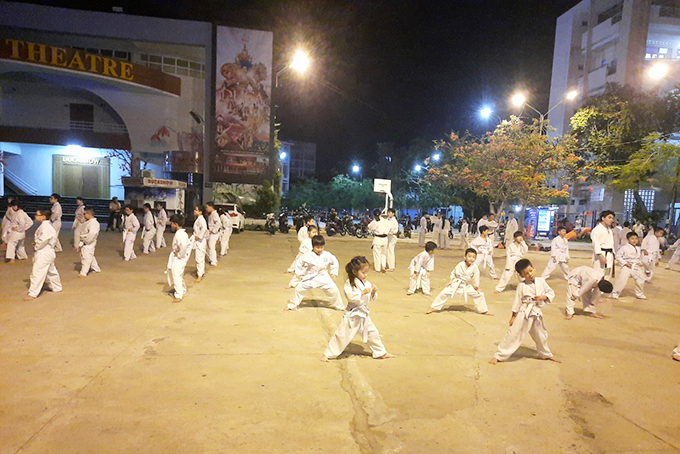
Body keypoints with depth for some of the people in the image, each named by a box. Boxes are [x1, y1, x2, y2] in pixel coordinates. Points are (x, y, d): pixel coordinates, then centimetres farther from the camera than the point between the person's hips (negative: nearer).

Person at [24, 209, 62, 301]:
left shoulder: (46, 226, -20)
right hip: (48, 252, 11)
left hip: (44, 253, -11)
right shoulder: (46, 225, 12)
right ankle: (57, 288, 37)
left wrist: (36, 246, -9)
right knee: (51, 271, 22)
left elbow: (43, 240, -27)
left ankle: (32, 294, -4)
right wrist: (36, 243, 7)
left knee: (37, 273, -7)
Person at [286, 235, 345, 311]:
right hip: (310, 278, -1)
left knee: (334, 290, -4)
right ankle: (292, 306, 16)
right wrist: (299, 274, 0)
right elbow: (299, 263, 0)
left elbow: (335, 262, 9)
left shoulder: (327, 255, -8)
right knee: (298, 288, -6)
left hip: (323, 277, 1)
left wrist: (333, 273, 7)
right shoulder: (308, 256, -13)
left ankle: (340, 307, 20)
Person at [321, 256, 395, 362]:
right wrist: (363, 292, -31)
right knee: (342, 335, -2)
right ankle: (327, 354, 12)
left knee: (372, 333, 14)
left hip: (364, 314, 6)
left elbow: (371, 299, 9)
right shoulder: (349, 283, -16)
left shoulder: (367, 283, 3)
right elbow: (350, 297, -26)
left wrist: (374, 292, -10)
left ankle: (380, 353, 32)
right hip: (352, 315, -6)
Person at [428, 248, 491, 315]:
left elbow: (476, 279, -5)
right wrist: (451, 281, -6)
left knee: (480, 294, -3)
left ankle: (483, 311, 20)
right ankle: (432, 308, 1)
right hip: (455, 285, -1)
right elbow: (453, 273, 2)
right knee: (443, 293, -11)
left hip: (467, 286, 1)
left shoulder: (475, 267, -16)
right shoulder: (460, 265, -14)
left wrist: (476, 288, 1)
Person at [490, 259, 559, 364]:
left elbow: (551, 293, 7)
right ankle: (498, 355, -2)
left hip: (537, 314, 4)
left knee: (541, 335, 23)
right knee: (513, 334, -8)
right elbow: (517, 301, -4)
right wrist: (513, 316, -2)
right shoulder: (521, 286, -8)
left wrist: (543, 297, -13)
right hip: (524, 314, -4)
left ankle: (546, 355, 49)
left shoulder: (541, 281, 1)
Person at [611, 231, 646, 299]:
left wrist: (640, 263, 2)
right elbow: (618, 256, -9)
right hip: (626, 267, -6)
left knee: (641, 280, 9)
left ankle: (640, 294, 30)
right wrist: (625, 263, -17)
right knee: (621, 280, -15)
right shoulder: (624, 248, -10)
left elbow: (640, 258, 22)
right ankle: (615, 293, -2)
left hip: (636, 267, 6)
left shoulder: (638, 249, 10)